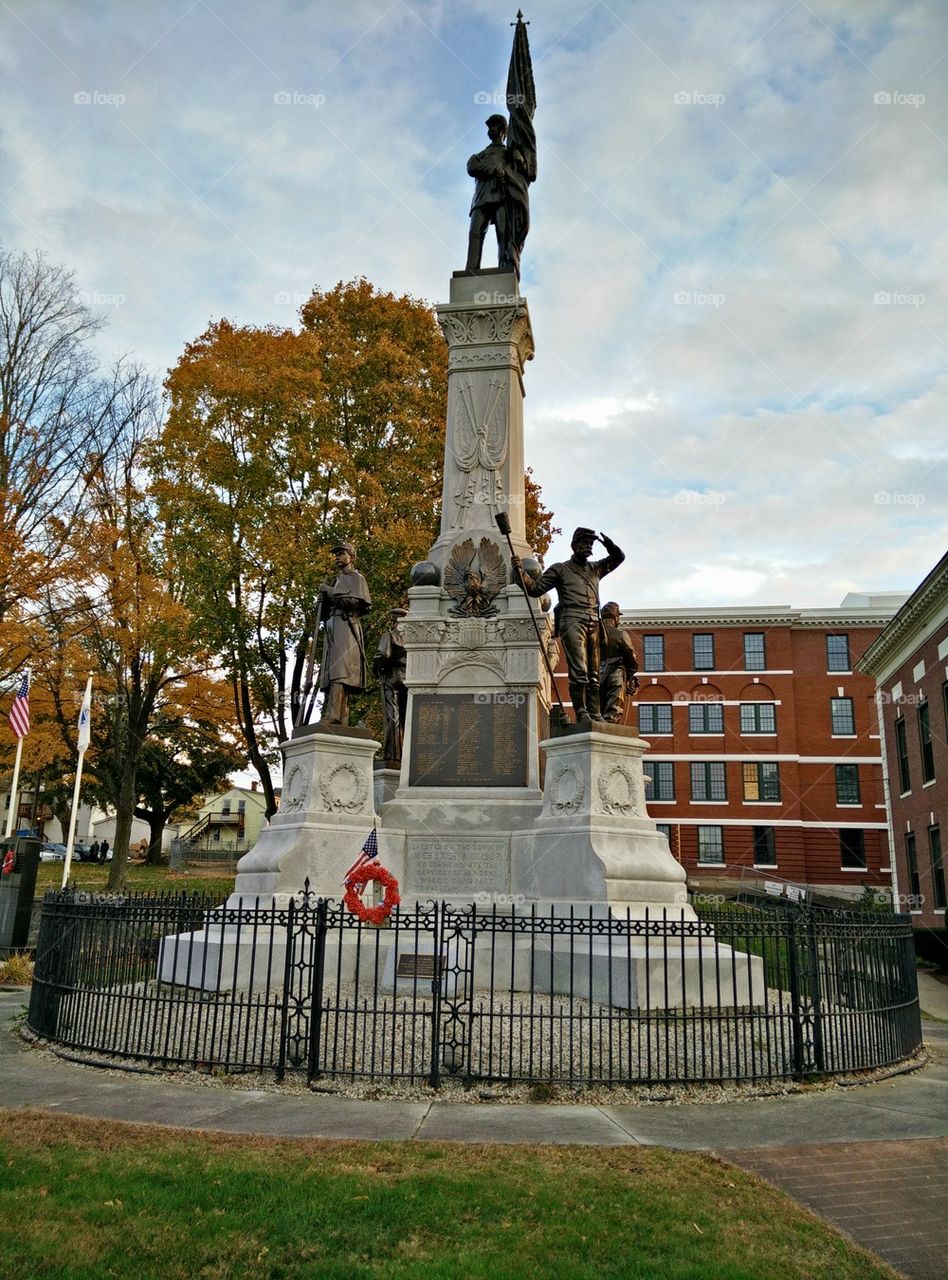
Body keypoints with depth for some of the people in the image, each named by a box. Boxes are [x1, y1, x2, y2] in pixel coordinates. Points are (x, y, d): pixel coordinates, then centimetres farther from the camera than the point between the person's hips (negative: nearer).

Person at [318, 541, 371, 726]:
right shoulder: (337, 580, 30)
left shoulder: (356, 578, 9)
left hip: (346, 626, -8)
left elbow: (358, 602, -8)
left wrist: (332, 593, -5)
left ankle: (333, 717, -34)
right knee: (330, 675, -3)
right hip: (332, 628, 8)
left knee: (340, 673, -21)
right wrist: (325, 598, 8)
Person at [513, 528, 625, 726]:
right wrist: (521, 573, -9)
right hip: (573, 622, -5)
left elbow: (619, 557, 29)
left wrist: (609, 545, 8)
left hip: (593, 624, 6)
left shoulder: (595, 568, 25)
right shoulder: (560, 569, 12)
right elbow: (536, 589, 7)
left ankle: (595, 714, 2)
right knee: (579, 670, -15)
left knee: (594, 673, 2)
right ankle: (581, 713, -14)